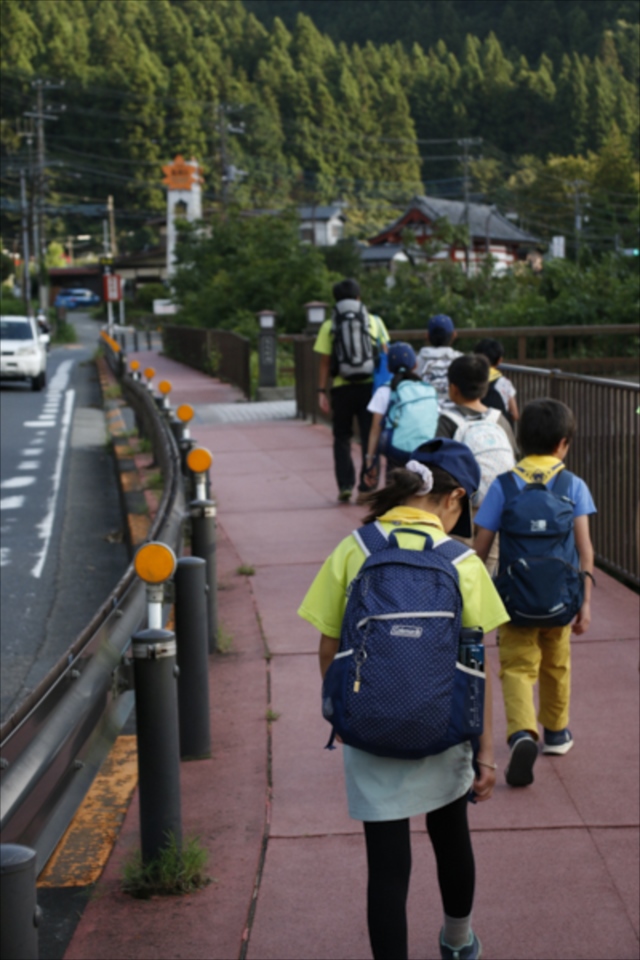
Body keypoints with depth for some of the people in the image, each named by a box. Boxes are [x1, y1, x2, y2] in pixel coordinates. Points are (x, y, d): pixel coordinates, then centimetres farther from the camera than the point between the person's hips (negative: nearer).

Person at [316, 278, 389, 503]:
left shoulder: (329, 326, 1)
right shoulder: (375, 322, 5)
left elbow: (324, 363, -3)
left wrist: (322, 392, -1)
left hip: (342, 389, 0)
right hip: (370, 385, 0)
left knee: (342, 438, 12)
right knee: (370, 438, 6)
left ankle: (345, 485, 2)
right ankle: (367, 487, 4)